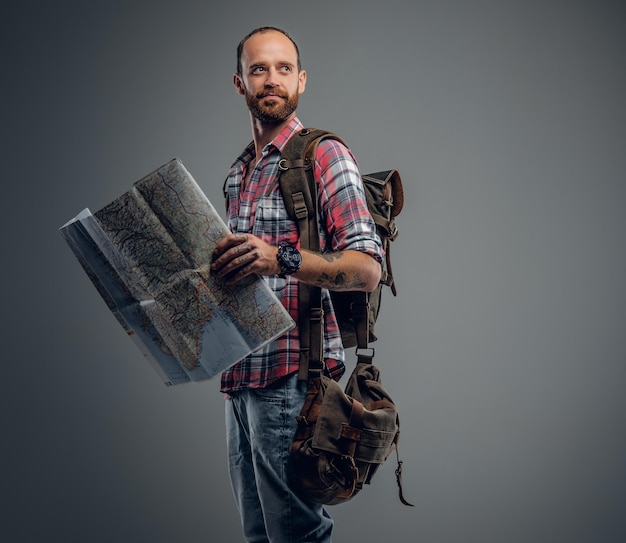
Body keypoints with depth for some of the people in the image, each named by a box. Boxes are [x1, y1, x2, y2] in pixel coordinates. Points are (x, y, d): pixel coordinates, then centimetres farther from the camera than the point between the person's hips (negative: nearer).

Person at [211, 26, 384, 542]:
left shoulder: (325, 155, -6)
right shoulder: (238, 172, 18)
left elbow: (367, 268, -16)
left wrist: (281, 259, -29)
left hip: (292, 371, -8)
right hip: (241, 372, 8)